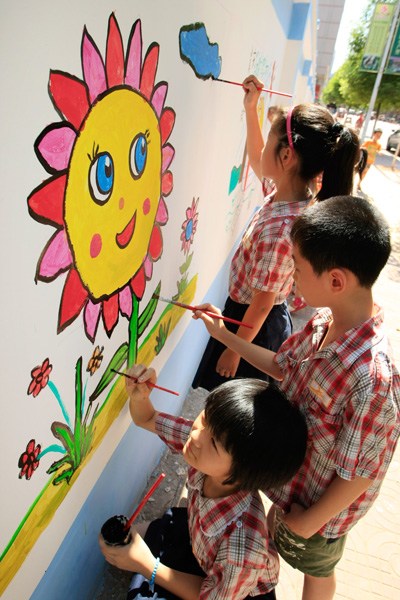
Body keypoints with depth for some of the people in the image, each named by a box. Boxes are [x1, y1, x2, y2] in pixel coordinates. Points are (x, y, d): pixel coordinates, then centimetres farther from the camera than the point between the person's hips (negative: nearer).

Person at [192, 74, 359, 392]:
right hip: (270, 319, 8)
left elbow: (262, 304, -25)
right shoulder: (296, 195, -8)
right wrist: (251, 109, 6)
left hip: (252, 323, -8)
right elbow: (257, 160, 12)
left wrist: (234, 351, -13)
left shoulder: (278, 229, -35)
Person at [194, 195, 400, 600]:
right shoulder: (324, 323, -19)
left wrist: (309, 522, -13)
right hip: (289, 474, 6)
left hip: (320, 506, -6)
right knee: (278, 542, 36)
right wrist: (225, 336, -4)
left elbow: (359, 474, -28)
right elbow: (283, 366, 0)